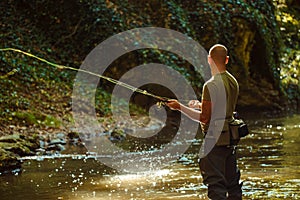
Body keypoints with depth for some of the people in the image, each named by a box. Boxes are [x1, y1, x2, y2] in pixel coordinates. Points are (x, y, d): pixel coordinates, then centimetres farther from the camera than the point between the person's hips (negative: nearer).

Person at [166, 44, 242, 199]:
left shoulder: (211, 85, -17)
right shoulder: (233, 82, 8)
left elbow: (205, 118, -16)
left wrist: (180, 107, -8)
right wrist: (201, 105, 24)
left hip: (215, 139, -8)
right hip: (230, 138, 8)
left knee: (215, 183, -5)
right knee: (232, 182, 14)